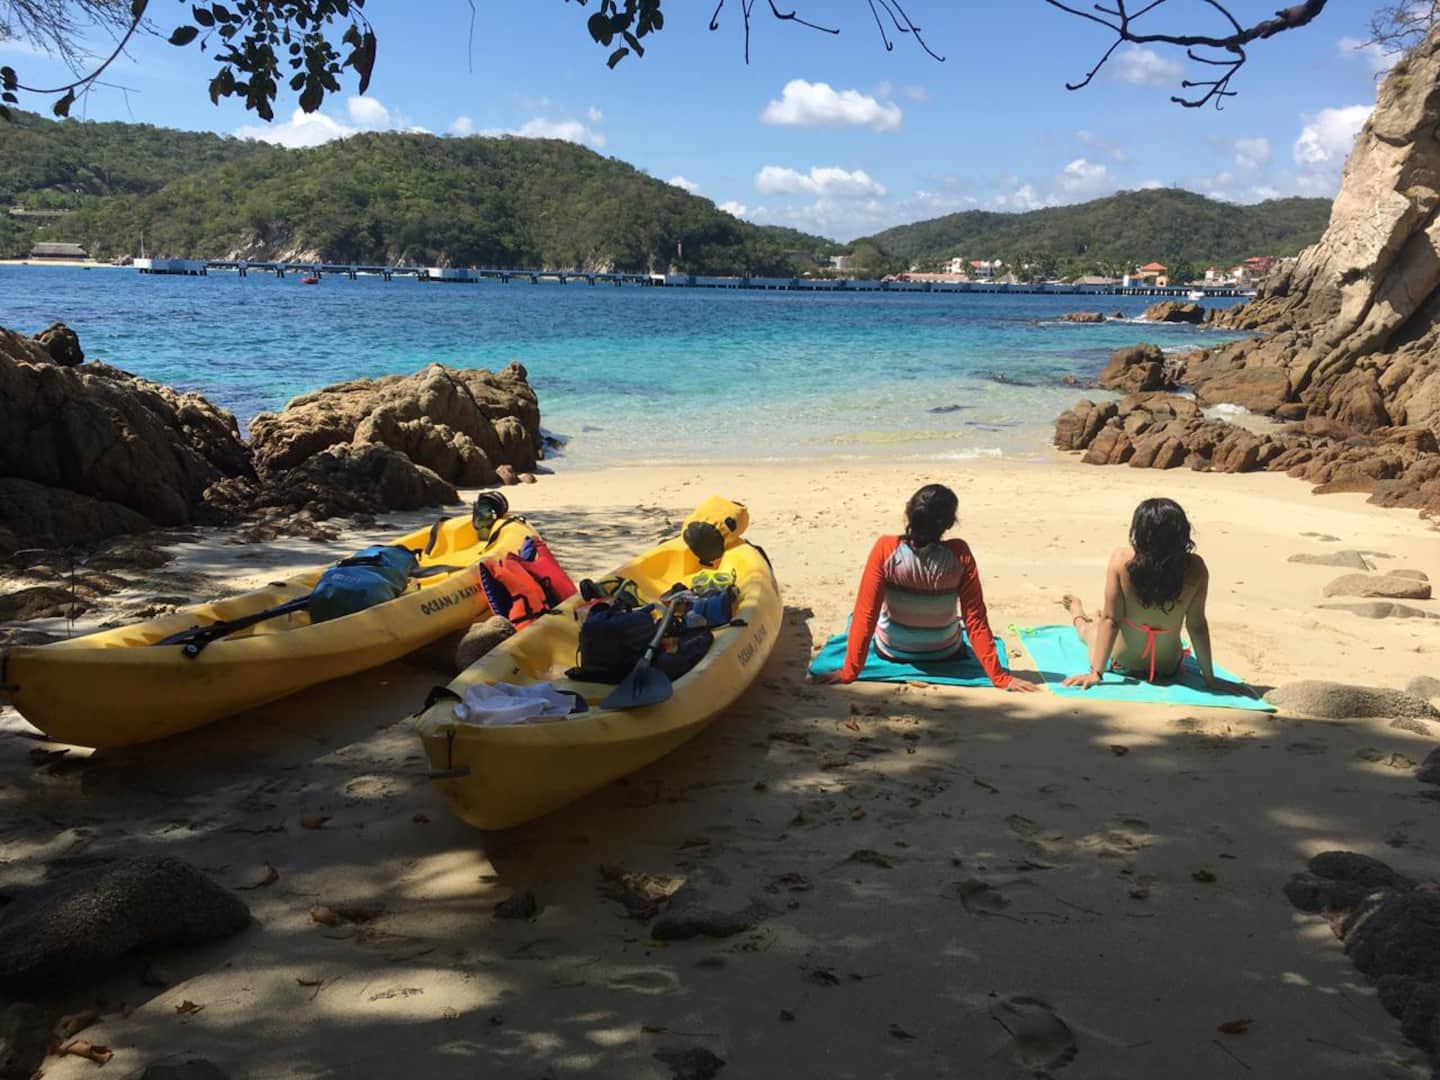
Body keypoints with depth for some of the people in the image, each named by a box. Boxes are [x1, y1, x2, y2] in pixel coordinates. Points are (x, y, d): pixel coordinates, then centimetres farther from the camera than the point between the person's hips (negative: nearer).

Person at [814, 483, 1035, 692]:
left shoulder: (885, 549, -26)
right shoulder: (960, 555, -23)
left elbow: (866, 613, -23)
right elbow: (976, 619, -21)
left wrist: (849, 671, -17)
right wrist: (999, 677, -15)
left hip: (891, 650, -1)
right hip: (945, 654, 1)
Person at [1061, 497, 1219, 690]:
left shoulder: (1122, 560, -25)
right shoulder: (1195, 568, -21)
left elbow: (1110, 620, -20)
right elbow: (1197, 625, -14)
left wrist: (1096, 672, -14)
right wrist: (1210, 678, -3)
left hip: (1122, 663, -2)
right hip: (1168, 667, 2)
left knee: (1090, 628, 35)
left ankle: (1079, 616, 69)